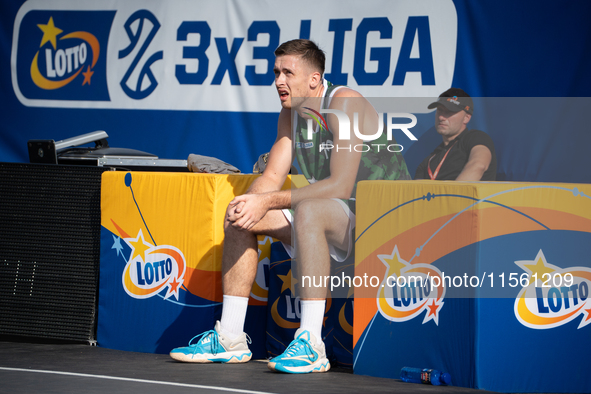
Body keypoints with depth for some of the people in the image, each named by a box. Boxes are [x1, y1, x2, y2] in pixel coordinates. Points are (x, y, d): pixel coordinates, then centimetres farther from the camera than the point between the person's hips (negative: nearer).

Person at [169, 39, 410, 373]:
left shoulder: (345, 104, -19)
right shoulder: (291, 113, 7)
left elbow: (340, 186, -28)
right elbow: (272, 177, 6)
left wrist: (269, 201, -29)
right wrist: (250, 201, -17)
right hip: (333, 220, 9)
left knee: (308, 211, -38)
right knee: (240, 217, 2)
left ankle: (311, 346, -40)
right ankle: (230, 339, 3)